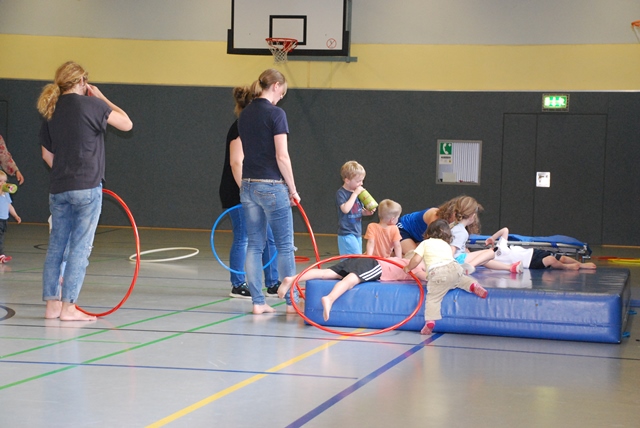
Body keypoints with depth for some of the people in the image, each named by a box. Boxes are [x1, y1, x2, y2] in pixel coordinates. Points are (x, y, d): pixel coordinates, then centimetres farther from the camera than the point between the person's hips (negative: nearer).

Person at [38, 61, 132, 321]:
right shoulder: (91, 105, -8)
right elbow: (126, 124, 2)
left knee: (56, 246, 11)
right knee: (80, 247, -3)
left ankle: (52, 304, 13)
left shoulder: (51, 111, 10)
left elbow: (47, 154, 15)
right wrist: (102, 98, 9)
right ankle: (68, 307, -4)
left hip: (58, 189, 6)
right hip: (86, 187, -6)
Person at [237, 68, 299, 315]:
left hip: (248, 185, 7)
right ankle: (292, 301, 9)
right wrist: (293, 189, -7)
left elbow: (248, 152, 13)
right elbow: (282, 156, -15)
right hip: (272, 186, -6)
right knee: (285, 246, 4)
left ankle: (257, 302, 9)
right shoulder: (276, 114, -12)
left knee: (255, 245, 9)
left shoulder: (244, 115, 10)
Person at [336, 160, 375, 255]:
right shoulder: (341, 193, -13)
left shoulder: (357, 192, 9)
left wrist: (366, 212, -2)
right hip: (346, 234, -8)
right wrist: (355, 194, -23)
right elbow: (345, 209, -28)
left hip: (357, 232, 8)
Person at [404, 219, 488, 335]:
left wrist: (408, 268, 27)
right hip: (454, 267, 4)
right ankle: (473, 285, 11)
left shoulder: (425, 243, 19)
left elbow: (416, 260, 10)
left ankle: (430, 322, -17)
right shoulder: (447, 245, 33)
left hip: (437, 272, -4)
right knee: (460, 279, 36)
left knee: (433, 298, -4)